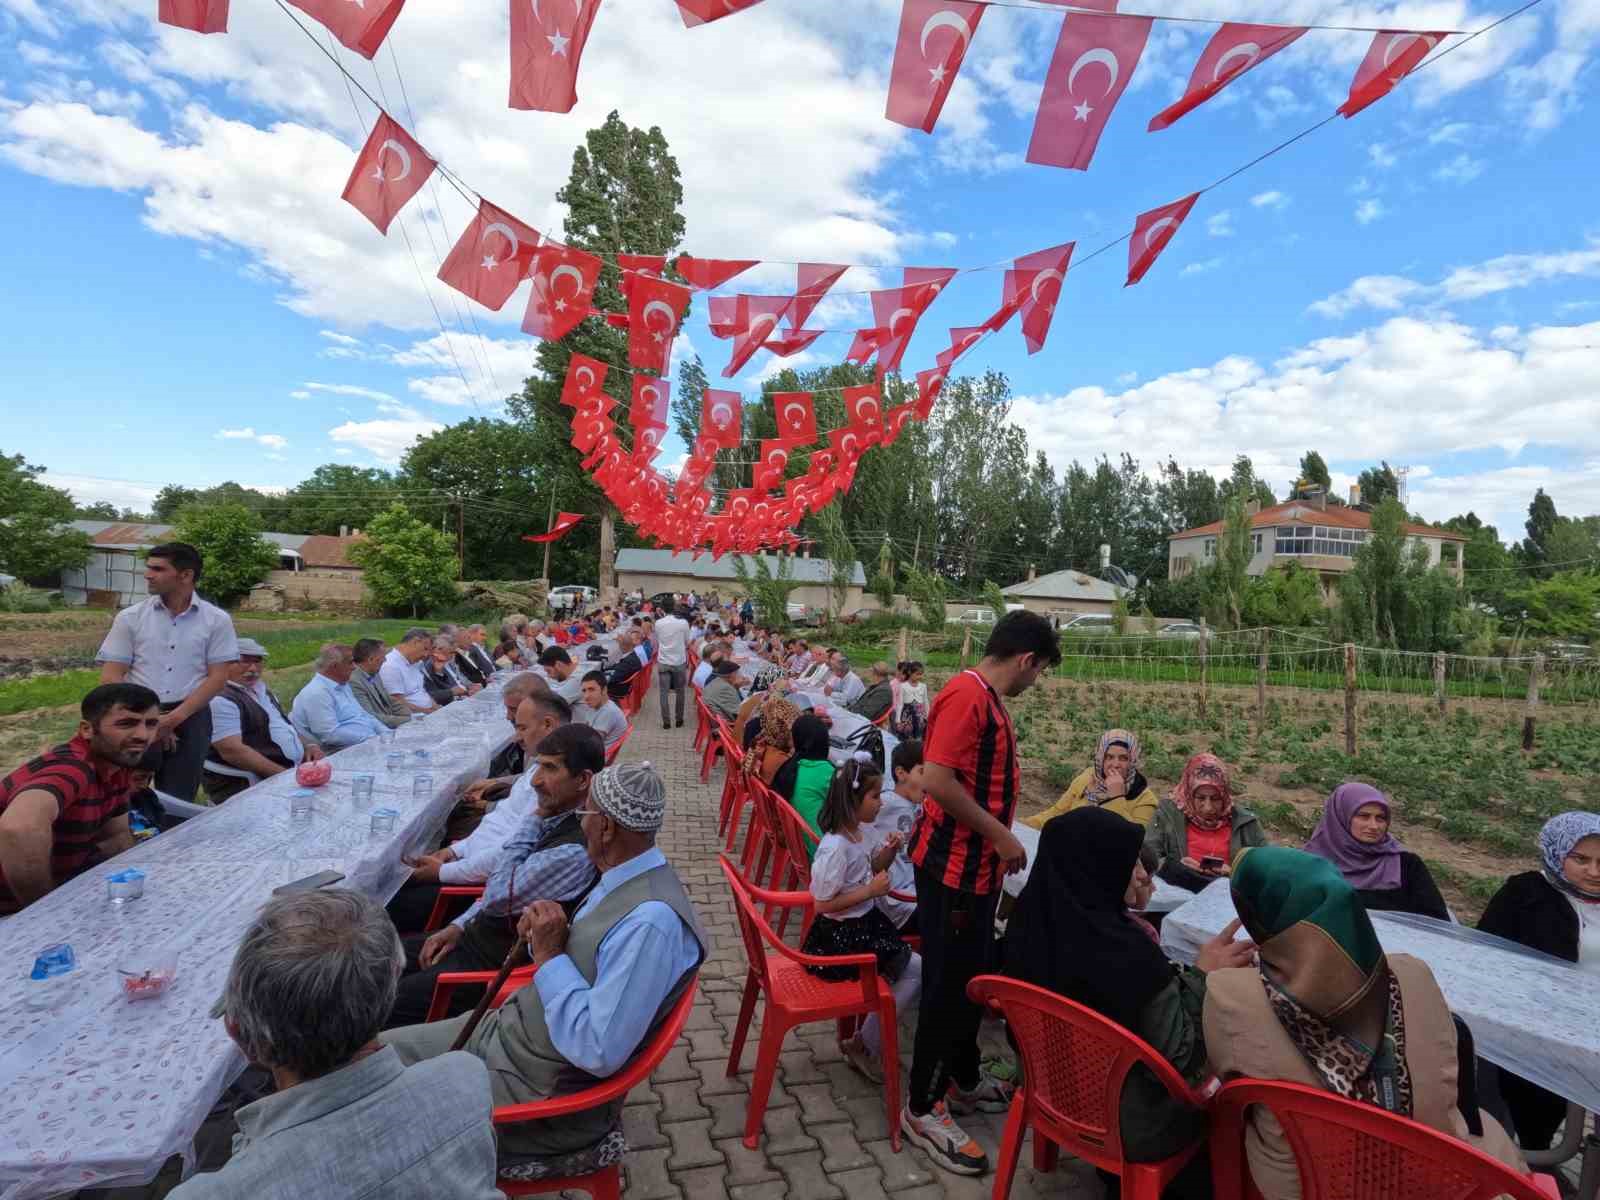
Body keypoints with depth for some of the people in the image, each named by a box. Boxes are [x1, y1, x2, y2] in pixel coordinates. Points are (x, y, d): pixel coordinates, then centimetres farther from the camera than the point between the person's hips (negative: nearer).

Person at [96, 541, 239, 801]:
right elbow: (110, 677, 1)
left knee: (177, 802, 4)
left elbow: (217, 678, -2)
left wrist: (175, 717, -13)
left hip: (190, 718, -1)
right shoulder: (130, 617, 5)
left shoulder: (216, 620, 1)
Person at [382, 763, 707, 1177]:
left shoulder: (651, 922, -32)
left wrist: (548, 955, -24)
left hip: (540, 1087, -9)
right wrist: (542, 938, -10)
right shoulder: (625, 878, -1)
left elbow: (599, 1051, -30)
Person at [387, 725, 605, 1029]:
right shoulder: (557, 814, 0)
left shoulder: (577, 850, -30)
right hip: (480, 934, 9)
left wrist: (532, 822, -19)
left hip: (500, 961, -9)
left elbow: (497, 897, -23)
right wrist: (460, 925, 6)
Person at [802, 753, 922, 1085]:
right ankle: (863, 1046, 8)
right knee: (917, 969, -7)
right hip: (841, 936, -9)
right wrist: (872, 890, -22)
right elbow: (823, 904, -23)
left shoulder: (858, 833, 2)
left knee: (911, 967, 3)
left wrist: (886, 854, -1)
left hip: (866, 924, 9)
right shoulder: (835, 847, -26)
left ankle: (864, 1041, 15)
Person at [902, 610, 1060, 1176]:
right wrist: (1000, 836, -19)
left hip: (979, 865, 10)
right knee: (948, 985, 2)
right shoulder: (967, 694, -21)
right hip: (953, 867, -10)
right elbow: (937, 780, -28)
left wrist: (999, 841, 20)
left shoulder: (988, 699, 9)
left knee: (972, 977, 21)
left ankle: (964, 1080, 38)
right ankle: (922, 1107, 19)